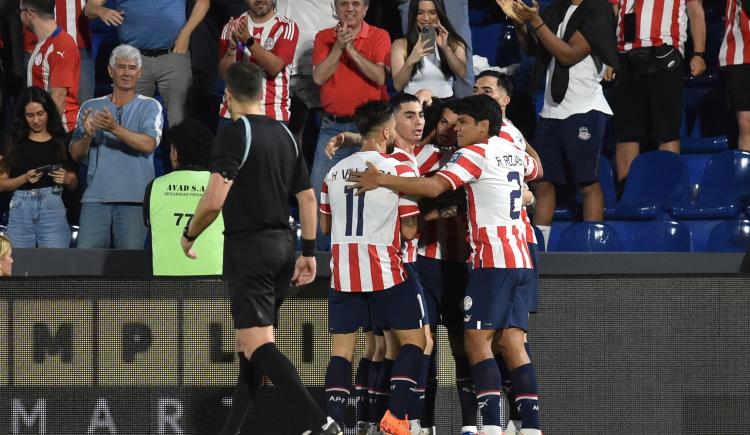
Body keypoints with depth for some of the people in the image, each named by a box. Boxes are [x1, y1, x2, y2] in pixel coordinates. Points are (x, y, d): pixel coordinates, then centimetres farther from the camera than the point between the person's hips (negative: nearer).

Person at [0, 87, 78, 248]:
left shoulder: (61, 142, 11)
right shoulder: (14, 143, 10)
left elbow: (74, 184, 15)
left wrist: (66, 179, -6)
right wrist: (25, 179, -9)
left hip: (53, 207, 0)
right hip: (21, 209, 0)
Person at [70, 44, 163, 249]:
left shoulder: (150, 107, 8)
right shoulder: (91, 107, 15)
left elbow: (148, 144, -9)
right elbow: (76, 154, 10)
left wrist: (114, 128, -22)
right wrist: (87, 136, -12)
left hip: (134, 199, -2)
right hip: (96, 195, 2)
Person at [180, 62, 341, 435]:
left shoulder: (234, 133, -11)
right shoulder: (285, 134, 11)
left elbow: (214, 200, -18)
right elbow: (308, 198, 12)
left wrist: (189, 235, -2)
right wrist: (309, 253, 17)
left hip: (248, 249, -8)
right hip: (282, 247, 8)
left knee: (258, 345, -13)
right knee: (249, 346, 16)